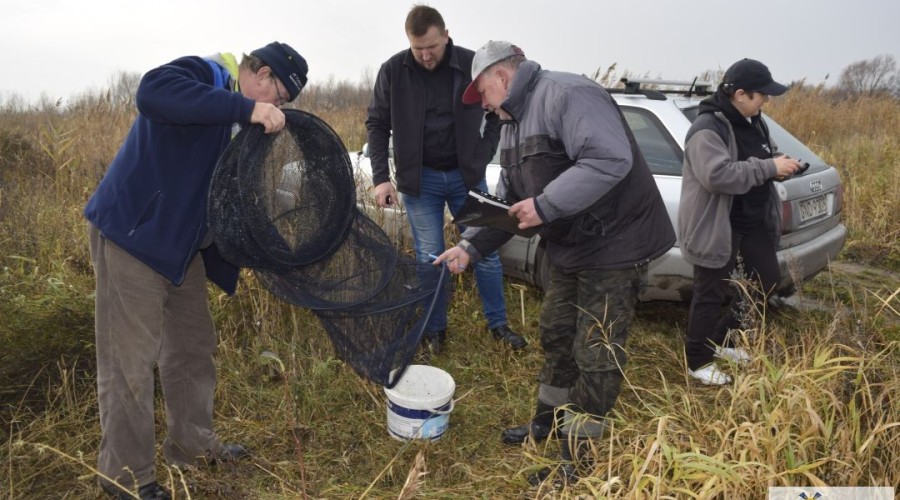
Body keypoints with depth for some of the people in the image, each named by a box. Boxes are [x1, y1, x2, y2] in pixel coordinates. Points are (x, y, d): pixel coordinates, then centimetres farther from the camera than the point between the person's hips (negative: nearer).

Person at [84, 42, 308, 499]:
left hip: (179, 243, 10)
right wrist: (246, 109, -37)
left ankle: (192, 443, 32)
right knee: (130, 361, -1)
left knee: (193, 346, 16)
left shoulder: (229, 108, 15)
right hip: (133, 235, -10)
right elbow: (152, 92, -36)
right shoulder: (203, 73, -12)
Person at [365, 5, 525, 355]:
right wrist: (381, 177, -7)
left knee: (486, 251, 6)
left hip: (466, 175, 1)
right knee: (429, 258, 4)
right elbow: (377, 125, 0)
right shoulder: (392, 71, -8)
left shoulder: (472, 65, -9)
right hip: (420, 179, 0)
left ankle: (498, 324, 22)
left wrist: (482, 157, -4)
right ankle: (435, 330, 20)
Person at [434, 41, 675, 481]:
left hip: (615, 244, -10)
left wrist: (545, 205, -32)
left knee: (596, 354, 0)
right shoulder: (513, 123, 12)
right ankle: (547, 422, 39)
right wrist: (471, 246, 2)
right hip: (569, 248, 10)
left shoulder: (565, 94, -19)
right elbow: (507, 201, 13)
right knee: (555, 334, 19)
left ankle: (577, 455, 14)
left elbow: (611, 159, -33)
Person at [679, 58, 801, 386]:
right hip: (717, 226, -9)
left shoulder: (752, 122, 9)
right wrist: (769, 168, -27)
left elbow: (761, 158, 23)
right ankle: (698, 361, 18)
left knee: (767, 279, 18)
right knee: (711, 295, 1)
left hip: (753, 221, 9)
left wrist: (778, 165, 0)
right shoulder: (708, 129, -21)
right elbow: (718, 175, -33)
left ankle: (724, 339, 34)